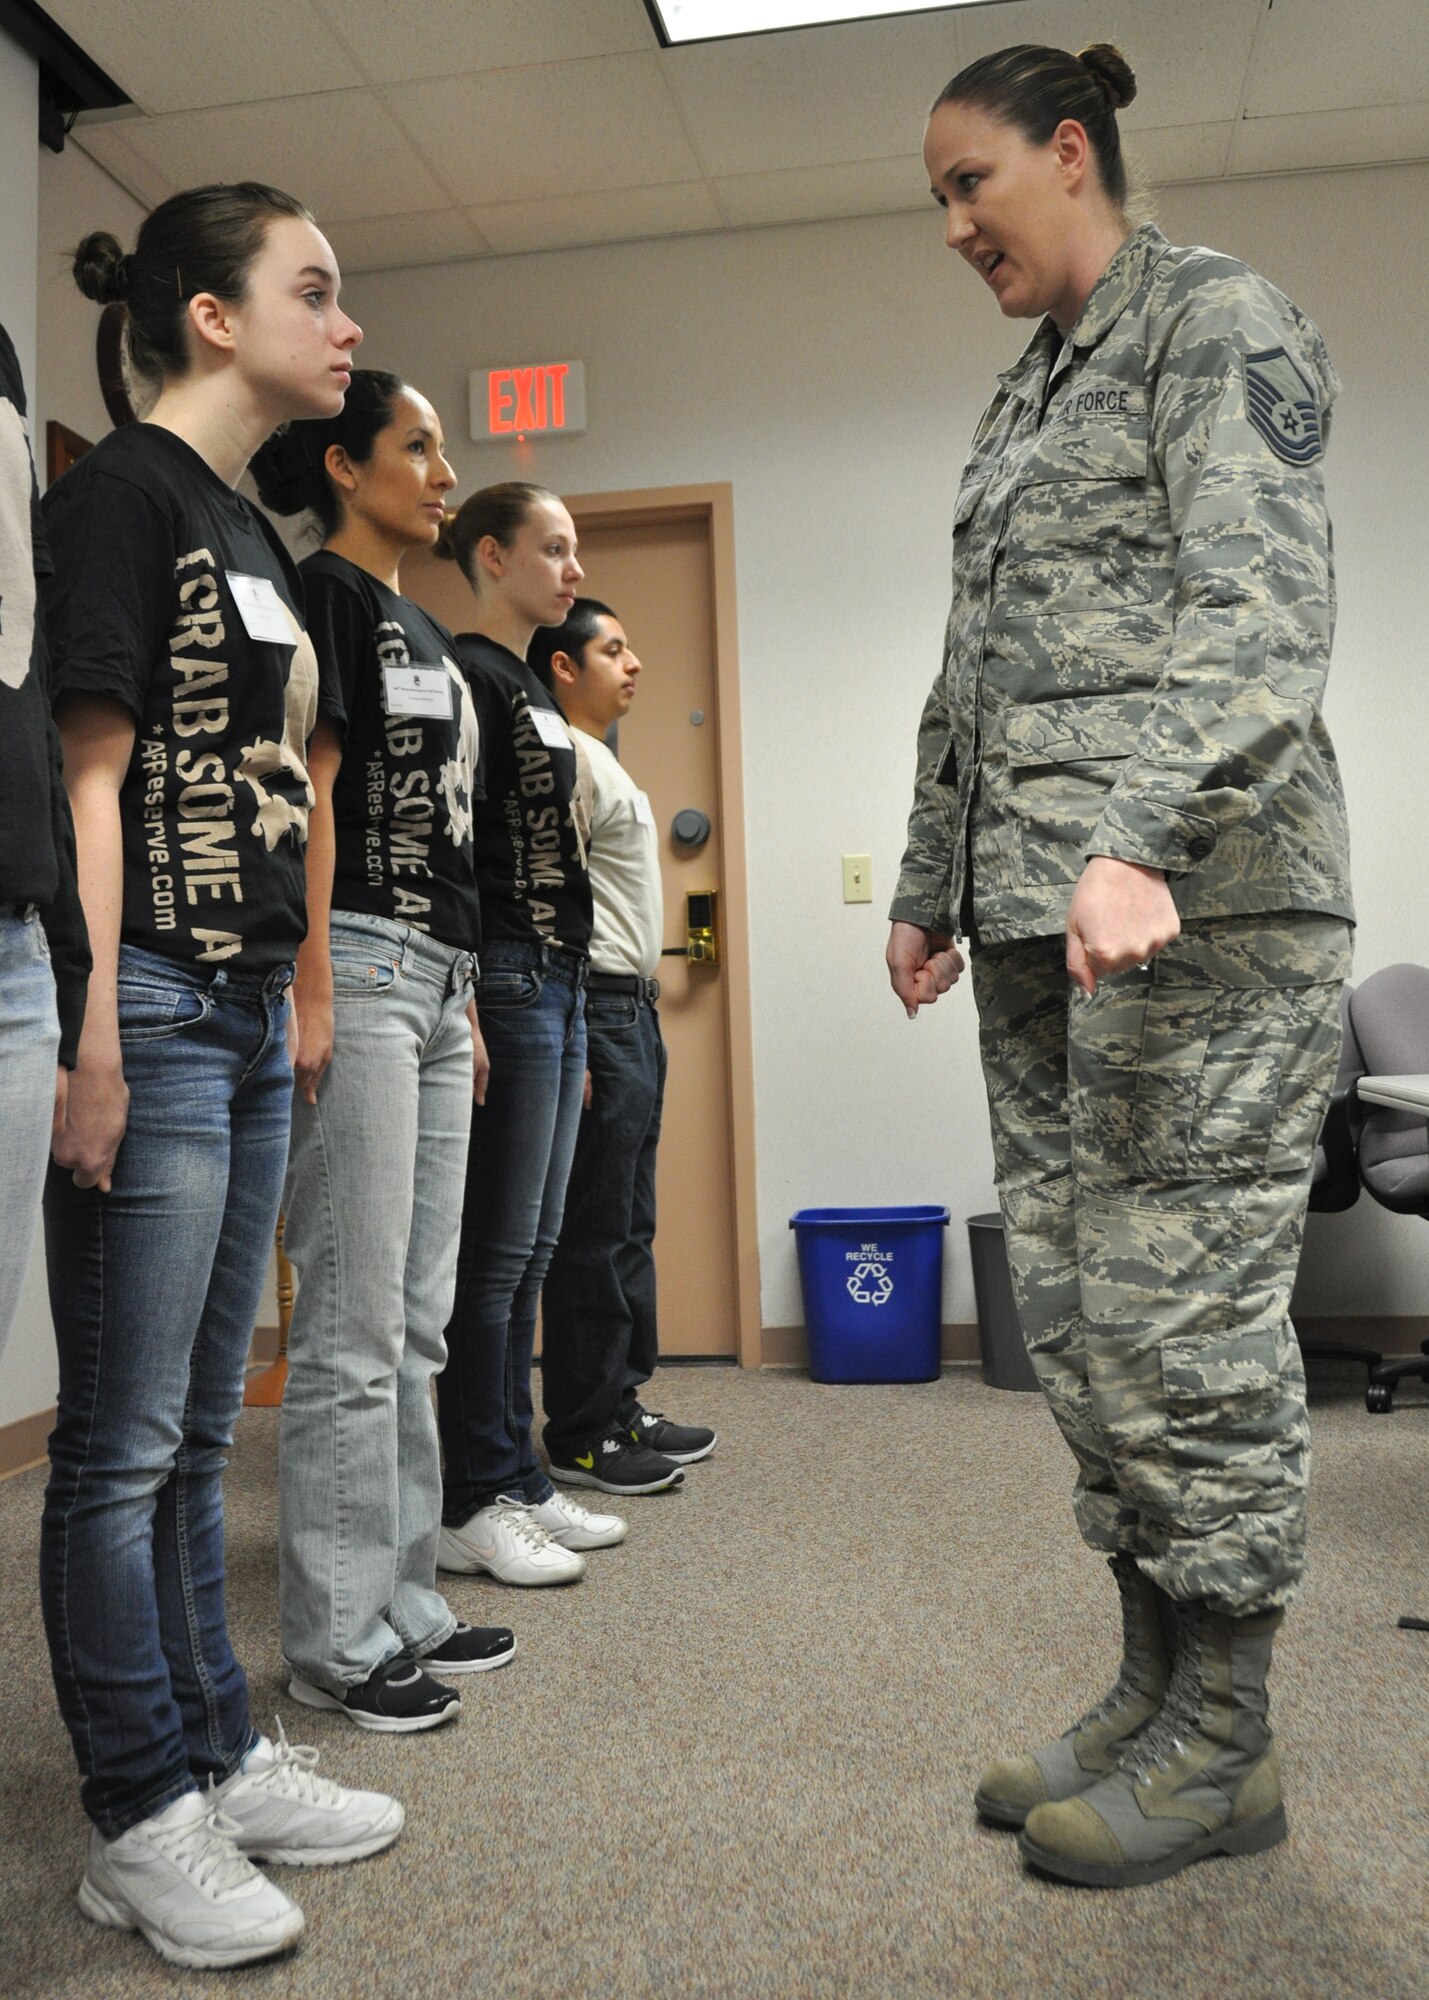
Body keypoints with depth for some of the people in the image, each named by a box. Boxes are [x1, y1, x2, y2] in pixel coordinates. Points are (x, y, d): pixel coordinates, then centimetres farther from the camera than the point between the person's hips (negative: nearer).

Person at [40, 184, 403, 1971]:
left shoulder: (253, 531, 20)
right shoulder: (125, 488, -5)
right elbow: (89, 765, -12)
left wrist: (288, 1000, 16)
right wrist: (93, 1035, -17)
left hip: (250, 1015, 9)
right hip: (157, 1012, -9)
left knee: (195, 1433, 15)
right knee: (123, 1444, 2)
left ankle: (219, 1754, 28)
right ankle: (140, 1823, 16)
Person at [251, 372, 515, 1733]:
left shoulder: (423, 628, 23)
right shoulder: (329, 595, -2)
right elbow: (307, 790, -12)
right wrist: (310, 987, -19)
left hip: (436, 981, 9)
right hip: (362, 967, -9)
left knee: (414, 1323, 11)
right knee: (352, 1328, -5)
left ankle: (401, 1605, 22)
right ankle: (337, 1641, 6)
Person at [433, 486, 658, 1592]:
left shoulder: (537, 693, 23)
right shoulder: (469, 676, -6)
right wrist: (467, 1009, -22)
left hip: (558, 985, 10)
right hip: (506, 982, -9)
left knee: (532, 1249, 11)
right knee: (498, 1249, -6)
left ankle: (520, 1481, 20)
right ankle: (473, 1507, 4)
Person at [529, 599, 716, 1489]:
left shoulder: (604, 763, 21)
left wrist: (643, 1006, 20)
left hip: (634, 1012, 10)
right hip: (597, 1013, -10)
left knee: (630, 1225, 13)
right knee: (596, 1232, -5)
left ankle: (620, 1406, 23)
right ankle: (581, 1436, 4)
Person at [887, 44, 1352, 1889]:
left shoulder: (1215, 322, 2)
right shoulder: (1021, 399, 25)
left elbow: (1264, 610, -13)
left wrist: (1144, 842, -26)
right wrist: (931, 885, 21)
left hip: (1196, 903, -8)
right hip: (1037, 915, 8)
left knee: (1179, 1312, -5)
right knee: (1073, 1315, 7)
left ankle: (1223, 1739, 11)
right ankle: (1152, 1689, 20)